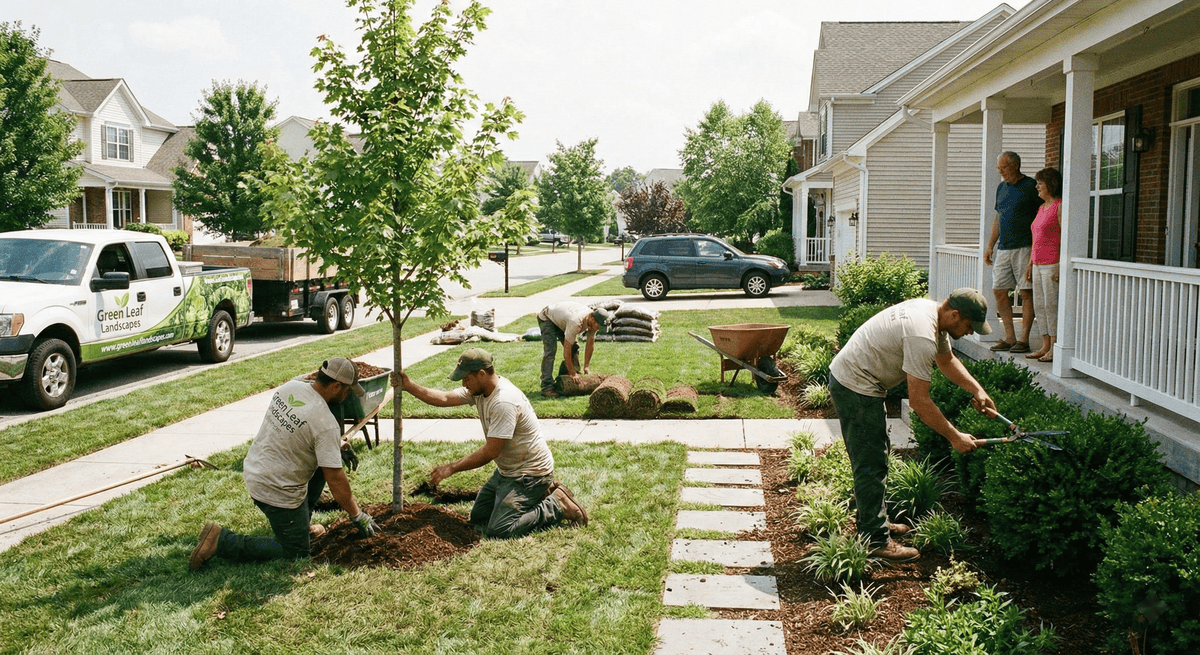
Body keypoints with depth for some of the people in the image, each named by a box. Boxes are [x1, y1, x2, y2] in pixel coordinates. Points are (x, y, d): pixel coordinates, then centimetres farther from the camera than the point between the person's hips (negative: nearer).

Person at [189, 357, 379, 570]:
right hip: (276, 490, -9)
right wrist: (358, 516, -9)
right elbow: (335, 480, -20)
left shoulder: (291, 386, -3)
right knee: (296, 552, 6)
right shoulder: (325, 424, -25)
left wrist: (340, 445, 21)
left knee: (323, 459, 23)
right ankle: (222, 541, -2)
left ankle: (301, 526, 28)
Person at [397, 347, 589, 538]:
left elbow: (490, 452, -27)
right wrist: (409, 386, -2)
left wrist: (451, 468, -21)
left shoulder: (504, 402, -29)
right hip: (506, 471, 10)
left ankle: (557, 506, -3)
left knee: (498, 531, -19)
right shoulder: (479, 390, 1)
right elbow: (445, 398, 6)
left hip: (529, 473, -10)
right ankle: (539, 494, 18)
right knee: (478, 518, 16)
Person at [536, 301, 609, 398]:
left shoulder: (594, 320, -20)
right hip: (547, 318, -8)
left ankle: (575, 379, 4)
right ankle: (547, 387, -23)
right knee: (550, 351, -21)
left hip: (561, 320, 8)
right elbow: (566, 350, -38)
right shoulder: (576, 322, -43)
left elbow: (590, 344, -8)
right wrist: (572, 373, -32)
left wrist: (587, 367, -8)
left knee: (574, 348, -3)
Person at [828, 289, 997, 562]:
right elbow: (919, 401, -26)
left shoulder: (933, 312, 4)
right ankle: (876, 541, 3)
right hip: (855, 386, -11)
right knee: (871, 465, -5)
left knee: (874, 456, 21)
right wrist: (955, 437, -18)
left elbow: (947, 359, 21)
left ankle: (875, 521, 34)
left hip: (849, 375, 11)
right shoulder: (922, 336, -28)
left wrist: (978, 391, 11)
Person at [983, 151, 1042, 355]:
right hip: (1004, 248, 7)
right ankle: (1010, 337, 12)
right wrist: (990, 246, 20)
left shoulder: (1030, 187, -5)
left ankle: (1023, 339, -1)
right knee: (999, 291, 5)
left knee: (1026, 292, -4)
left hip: (1024, 247, -7)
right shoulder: (1001, 187, 16)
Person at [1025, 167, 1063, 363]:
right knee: (1039, 305, 9)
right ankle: (1045, 347, 14)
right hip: (1038, 264, 9)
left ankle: (1054, 349, -3)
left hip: (1053, 264, -9)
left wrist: (1060, 266, -21)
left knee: (1052, 305, -7)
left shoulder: (1060, 206, -9)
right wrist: (1030, 265, 20)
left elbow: (1065, 238, -15)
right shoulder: (1042, 207, 18)